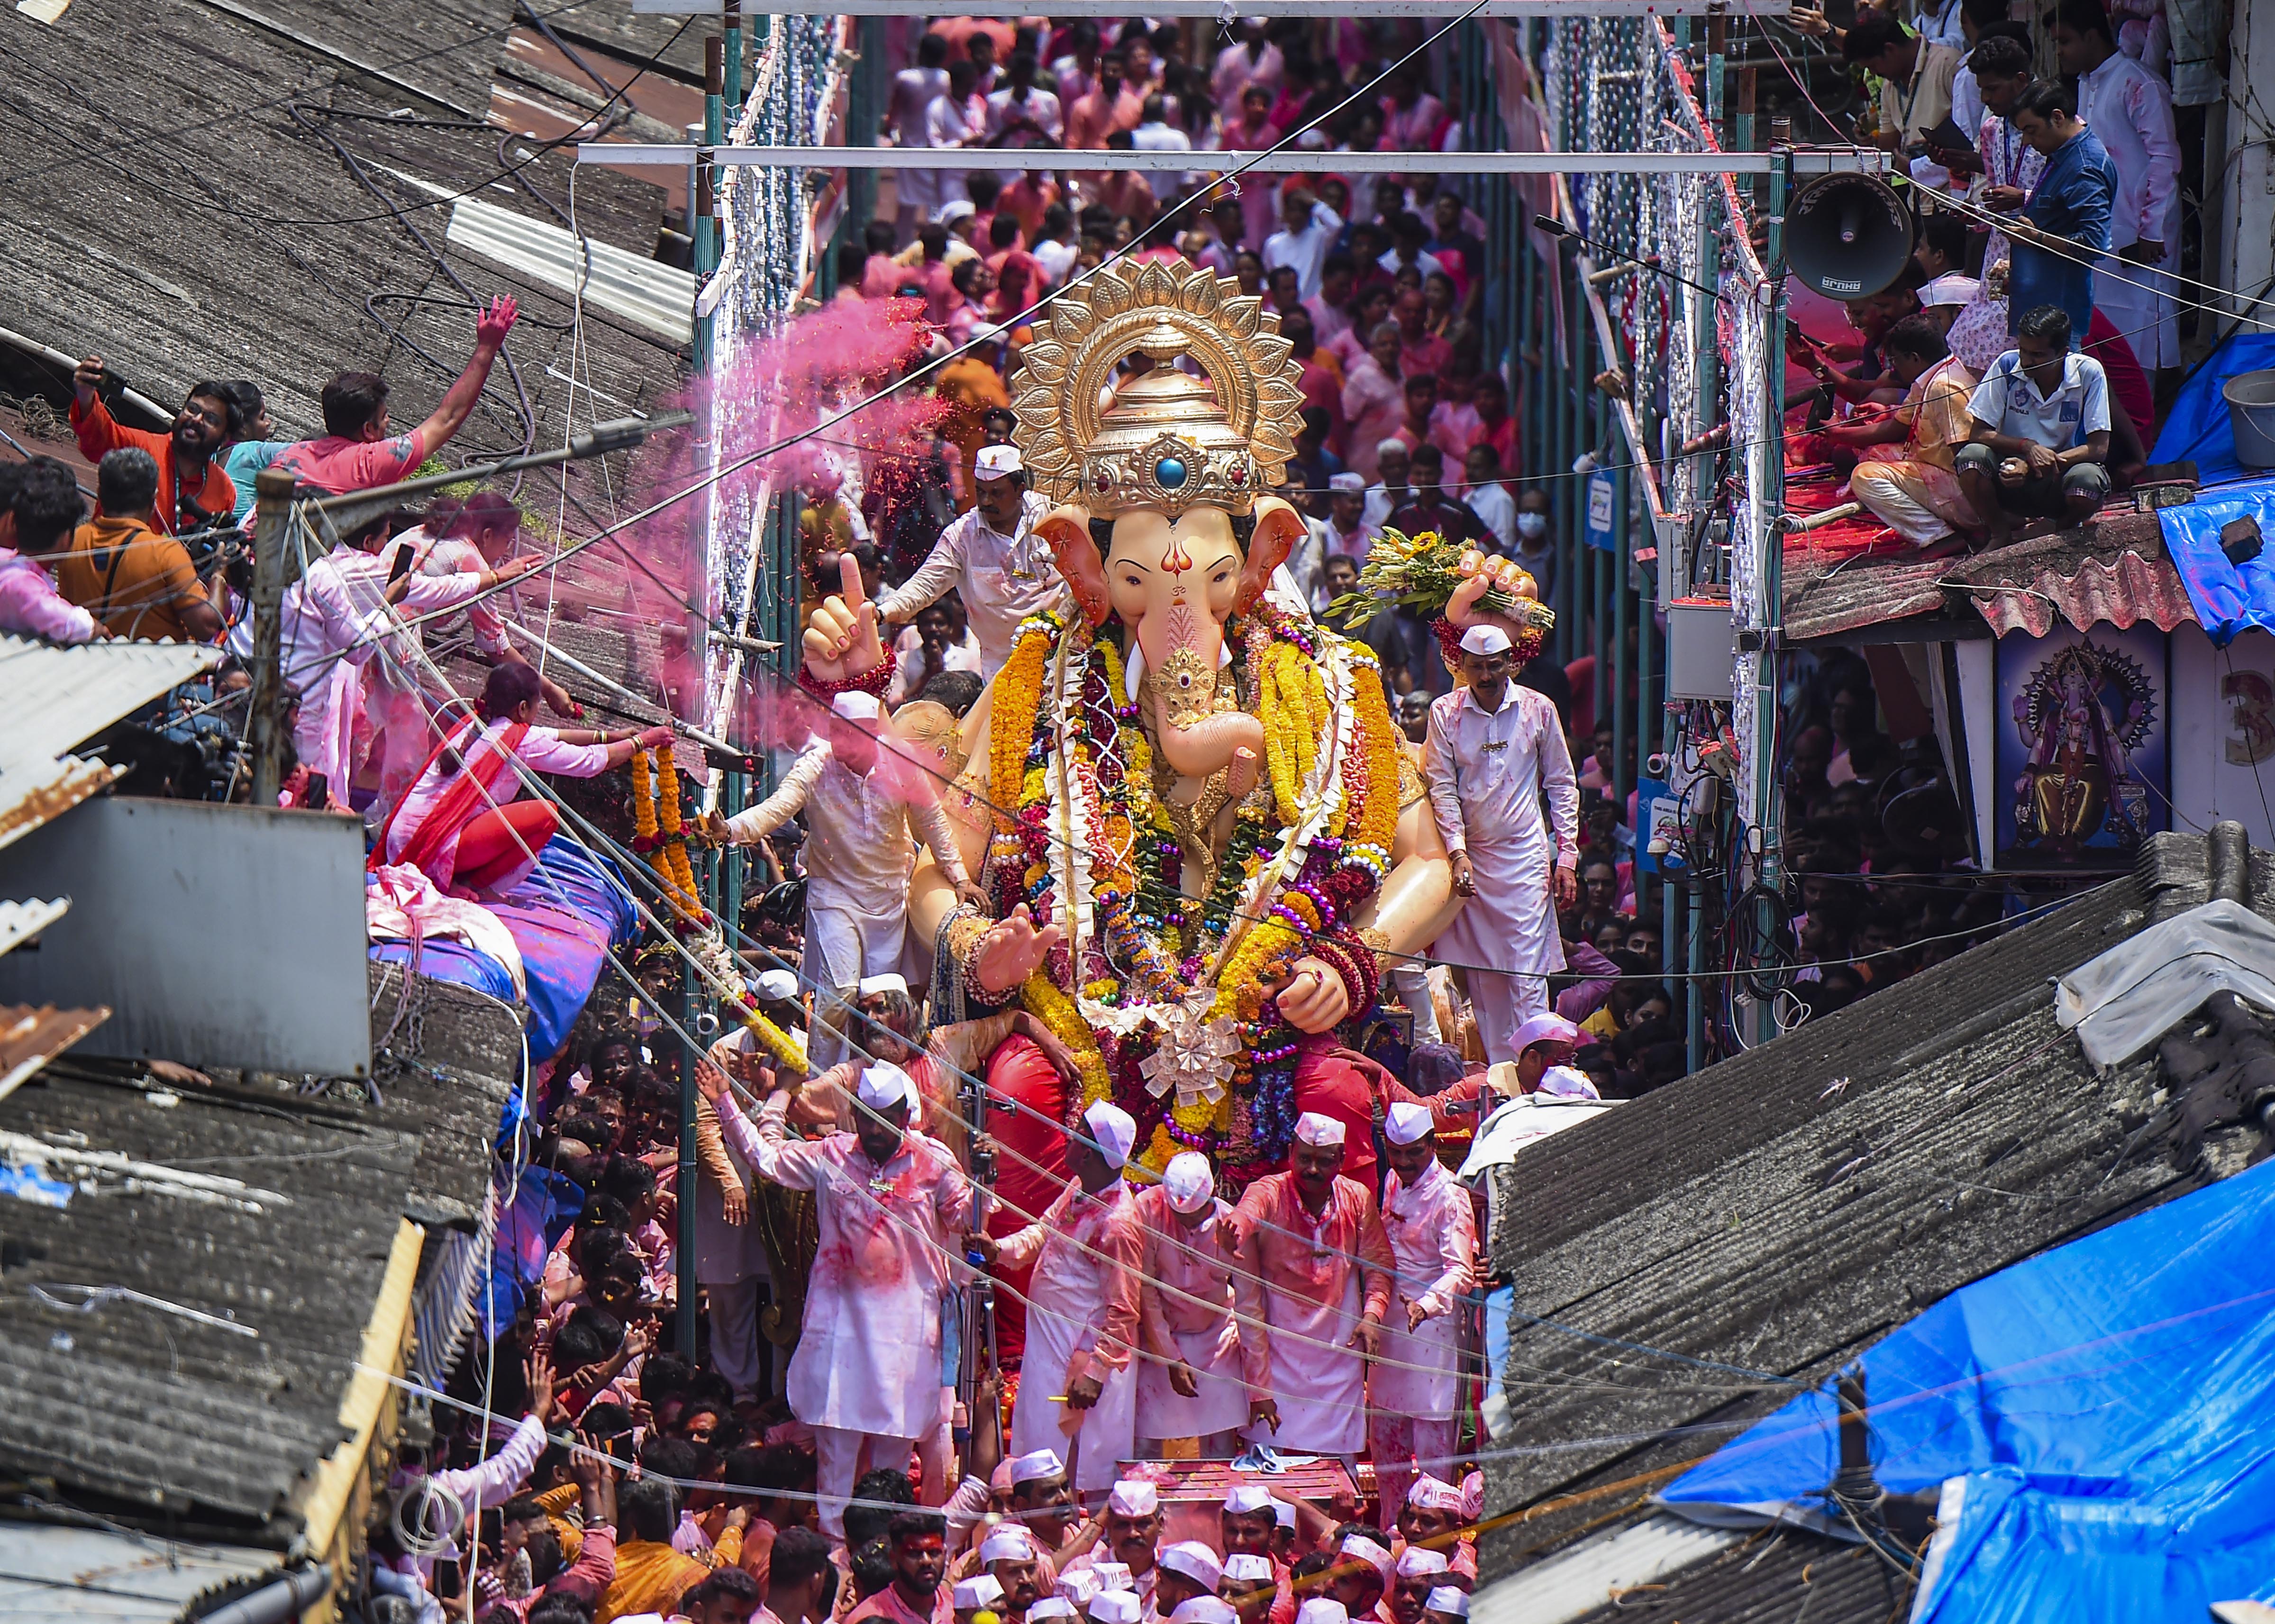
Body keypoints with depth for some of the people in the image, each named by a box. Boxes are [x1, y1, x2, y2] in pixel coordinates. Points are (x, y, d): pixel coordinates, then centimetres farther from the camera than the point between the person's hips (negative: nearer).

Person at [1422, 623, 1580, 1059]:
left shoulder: (1538, 709, 2)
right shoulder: (1445, 712, 2)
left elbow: (1562, 786, 8)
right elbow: (1442, 787, 0)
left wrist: (1567, 858, 2)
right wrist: (1458, 853, -12)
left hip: (1524, 856, -1)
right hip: (1470, 855, 1)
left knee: (1527, 977, -8)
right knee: (1480, 975, 2)